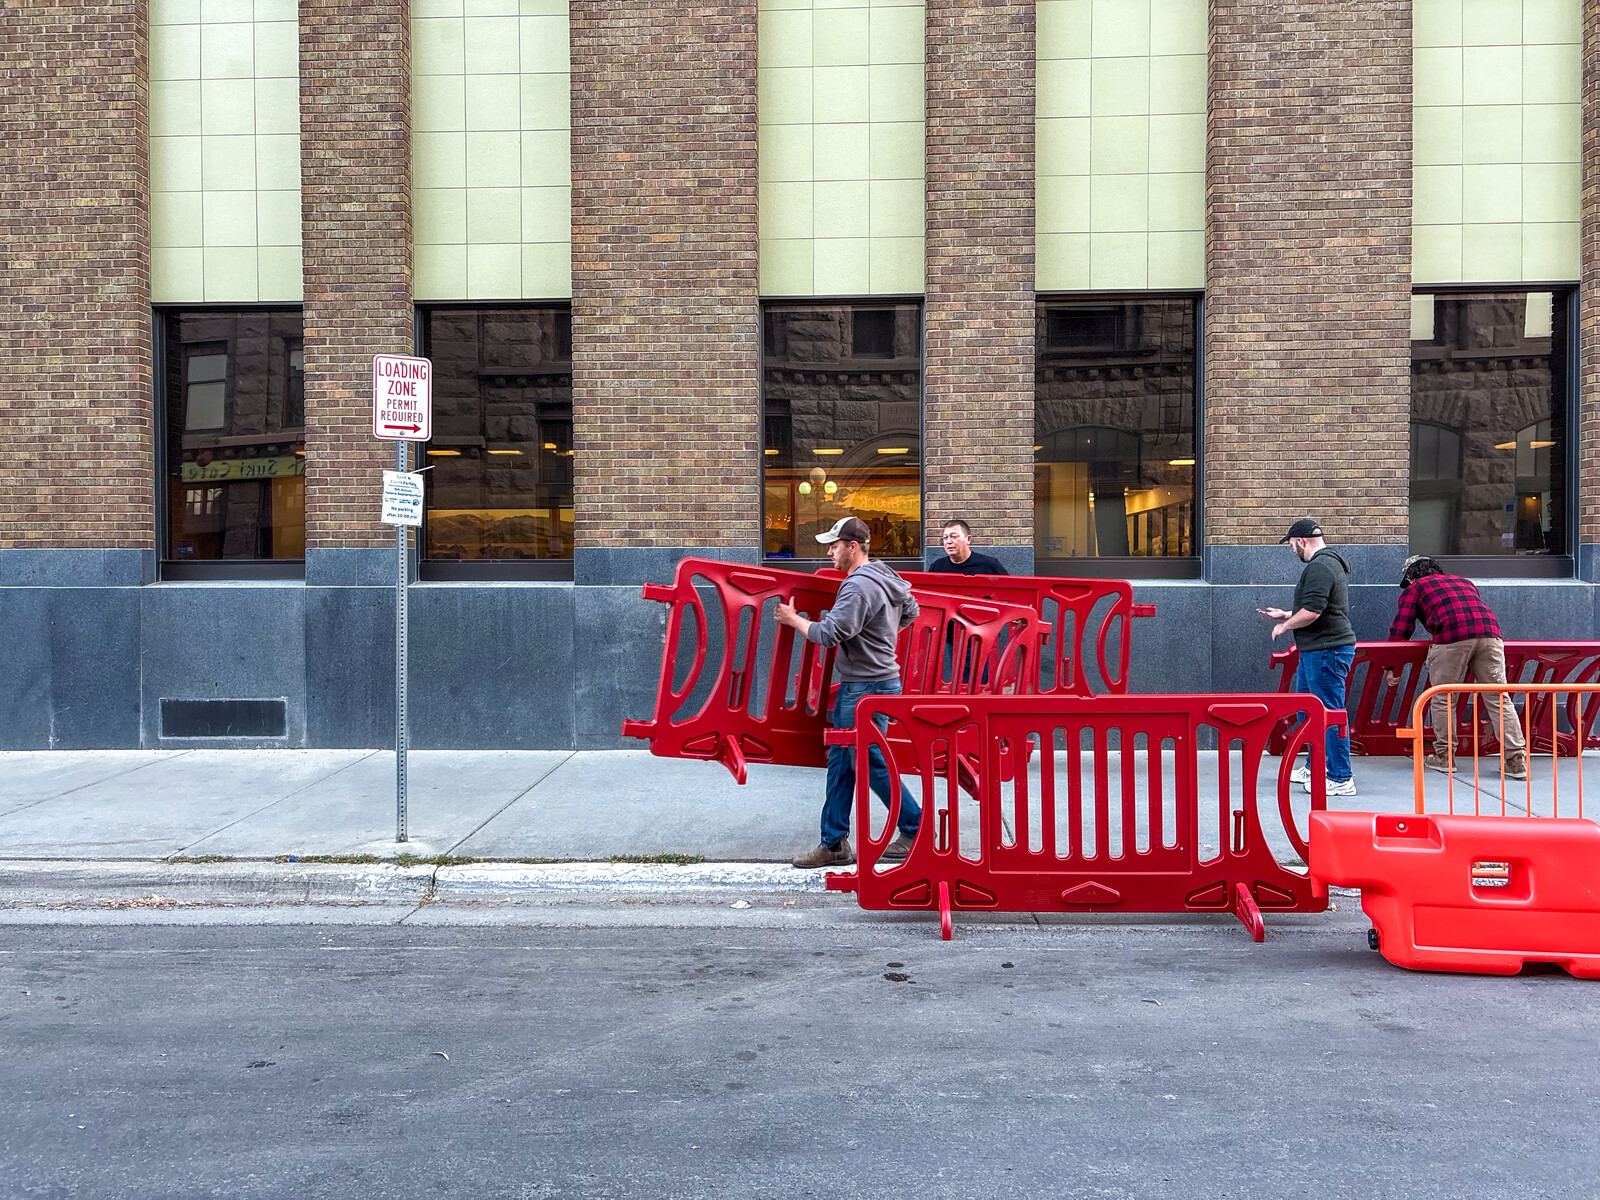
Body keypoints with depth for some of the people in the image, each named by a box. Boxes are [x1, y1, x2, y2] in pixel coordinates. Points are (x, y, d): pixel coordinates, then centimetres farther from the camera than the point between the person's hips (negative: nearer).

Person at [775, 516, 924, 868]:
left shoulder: (858, 587, -20)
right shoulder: (887, 577, 12)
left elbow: (829, 634, -24)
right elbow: (910, 611, 27)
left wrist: (793, 619, -9)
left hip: (866, 688, -11)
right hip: (856, 684, 11)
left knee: (871, 764, -1)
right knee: (840, 760, 12)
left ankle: (916, 829, 12)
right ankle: (834, 843, 16)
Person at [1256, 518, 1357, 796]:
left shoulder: (1319, 567, -18)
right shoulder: (1330, 563, 18)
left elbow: (1311, 612, -25)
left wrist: (1284, 626, -9)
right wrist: (1285, 615, 28)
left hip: (1326, 651, -11)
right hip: (1316, 651, 11)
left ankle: (1340, 779, -4)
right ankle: (1314, 767, 28)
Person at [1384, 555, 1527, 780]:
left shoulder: (1414, 588, 23)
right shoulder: (1465, 582, 38)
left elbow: (1400, 631, 18)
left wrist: (1391, 667, 24)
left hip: (1451, 636, -5)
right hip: (1489, 631, 5)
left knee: (1443, 699, 9)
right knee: (1498, 699, 5)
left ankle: (1444, 756, 15)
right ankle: (1516, 759, 0)